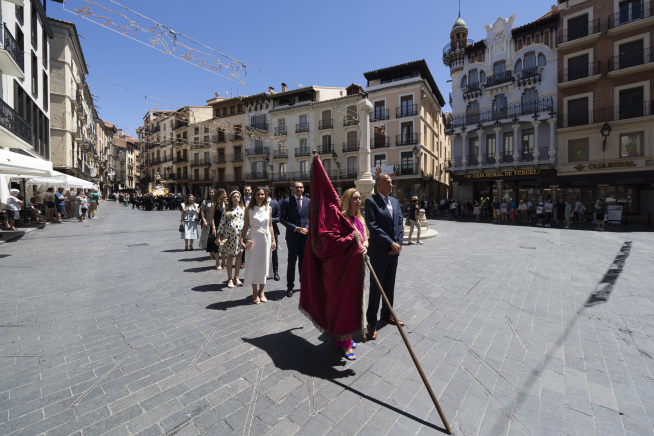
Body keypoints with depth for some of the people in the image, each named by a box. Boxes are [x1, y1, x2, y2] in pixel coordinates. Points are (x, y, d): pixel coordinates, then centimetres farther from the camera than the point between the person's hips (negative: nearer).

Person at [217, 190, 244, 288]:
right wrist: (220, 233, -1)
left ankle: (236, 277, 21)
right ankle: (229, 279, 15)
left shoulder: (242, 209, 8)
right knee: (230, 256, 4)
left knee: (239, 256, 7)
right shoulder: (227, 209, 3)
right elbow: (222, 222, 2)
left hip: (240, 234, 2)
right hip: (229, 234, -2)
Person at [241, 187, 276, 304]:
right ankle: (254, 292, 15)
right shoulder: (249, 209, 0)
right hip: (253, 238, -2)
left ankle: (261, 291, 21)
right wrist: (241, 240, -8)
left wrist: (273, 240, 5)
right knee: (253, 264, 1)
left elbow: (270, 226, 9)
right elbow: (246, 226, 0)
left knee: (264, 264, 8)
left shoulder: (269, 209, 6)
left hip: (266, 238, 2)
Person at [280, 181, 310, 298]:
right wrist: (295, 228, -14)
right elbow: (282, 219, -6)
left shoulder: (308, 202, 7)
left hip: (305, 235, 3)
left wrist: (307, 228, -6)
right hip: (292, 235, -3)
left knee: (303, 261, 13)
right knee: (292, 262, 3)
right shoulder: (287, 202, -2)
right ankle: (290, 286, 15)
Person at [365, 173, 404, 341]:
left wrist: (398, 244, -3)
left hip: (394, 251, 7)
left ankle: (386, 315, 35)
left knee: (390, 285, 17)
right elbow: (373, 226, -18)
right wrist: (391, 243, -18)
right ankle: (371, 322, 16)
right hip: (379, 252, -7)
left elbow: (400, 224, 11)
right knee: (376, 287, 2)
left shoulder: (395, 202, 12)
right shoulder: (371, 201, -10)